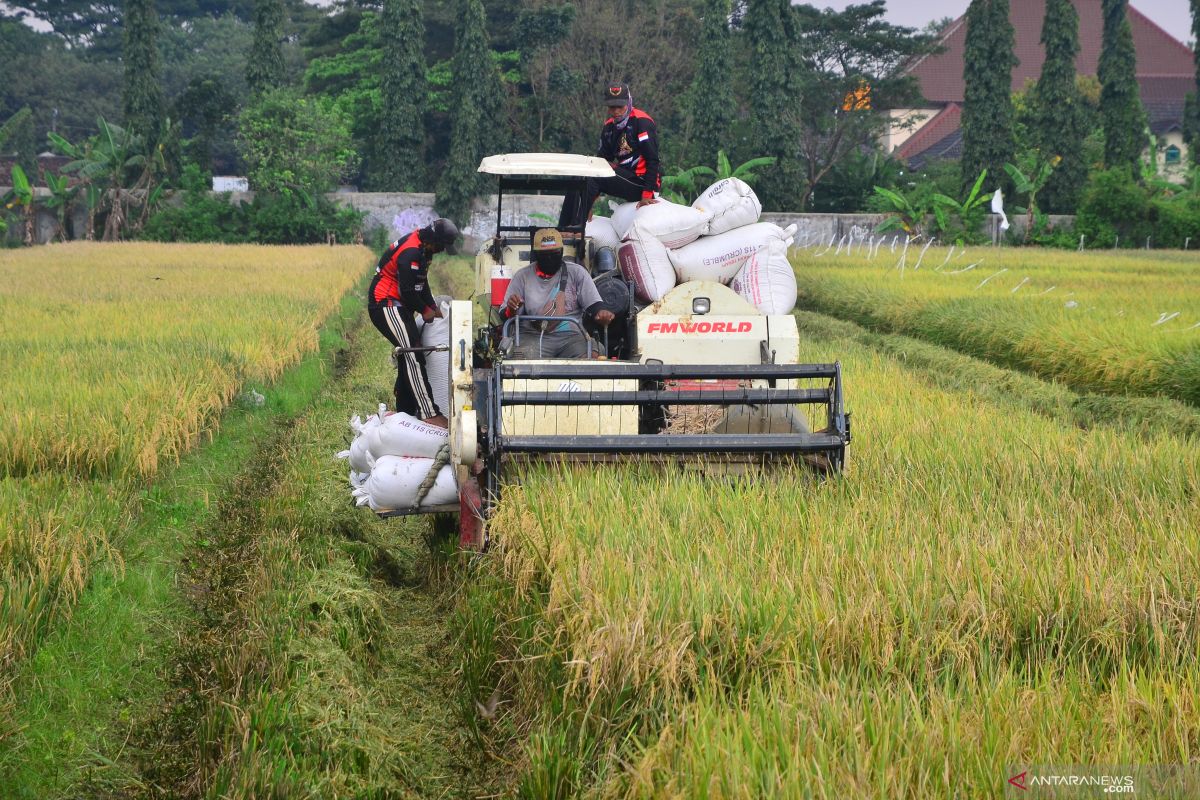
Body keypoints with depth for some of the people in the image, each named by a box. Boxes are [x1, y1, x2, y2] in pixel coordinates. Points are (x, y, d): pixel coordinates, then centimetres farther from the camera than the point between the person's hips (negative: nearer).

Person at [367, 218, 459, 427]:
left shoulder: (422, 248, 10)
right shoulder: (411, 253, -23)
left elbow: (421, 282, 21)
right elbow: (407, 290, -22)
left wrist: (433, 306, 13)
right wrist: (425, 310, -7)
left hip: (397, 306, 11)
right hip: (386, 305, -11)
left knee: (408, 355, 16)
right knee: (413, 355, -19)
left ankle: (405, 410, 25)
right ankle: (428, 413, -24)